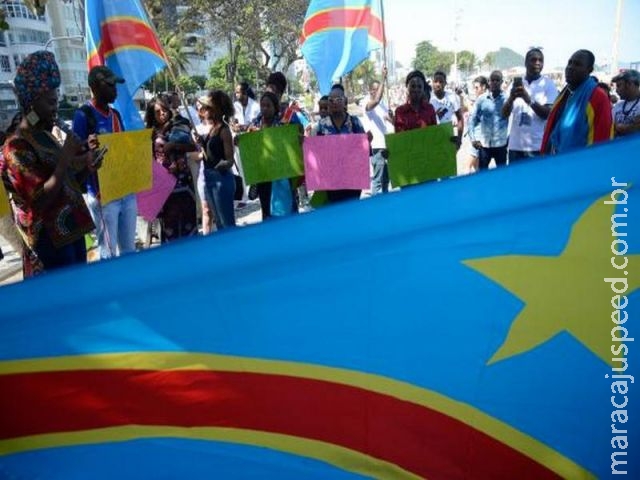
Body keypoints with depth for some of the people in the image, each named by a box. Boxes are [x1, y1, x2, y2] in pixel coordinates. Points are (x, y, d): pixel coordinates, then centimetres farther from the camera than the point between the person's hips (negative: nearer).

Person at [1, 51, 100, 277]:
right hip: (50, 243, -8)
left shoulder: (46, 137, 12)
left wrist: (87, 167, -1)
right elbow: (41, 199, -23)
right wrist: (66, 157, -21)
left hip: (72, 232, 9)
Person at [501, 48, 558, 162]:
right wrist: (511, 98, -18)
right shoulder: (516, 83, 10)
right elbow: (505, 114, 3)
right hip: (515, 145, 3)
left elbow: (549, 114, -9)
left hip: (538, 146, -3)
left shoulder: (549, 84, 1)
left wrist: (528, 99, -23)